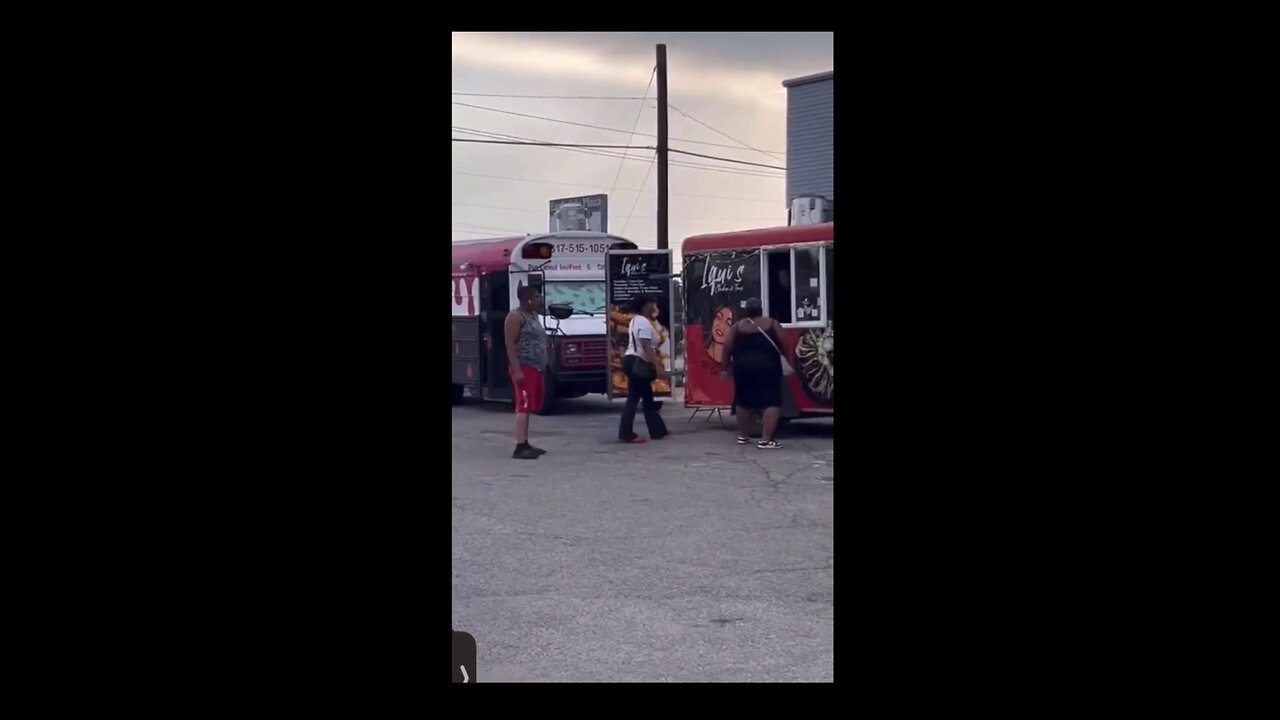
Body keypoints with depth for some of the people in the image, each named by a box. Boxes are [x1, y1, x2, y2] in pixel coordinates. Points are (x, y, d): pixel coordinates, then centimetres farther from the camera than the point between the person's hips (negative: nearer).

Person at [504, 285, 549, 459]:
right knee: (523, 406, -13)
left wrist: (542, 367, 21)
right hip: (523, 368, -10)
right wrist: (517, 370, -24)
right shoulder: (516, 316, -11)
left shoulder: (533, 315, 18)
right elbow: (510, 344, -17)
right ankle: (520, 447, -16)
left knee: (529, 407, 12)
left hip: (535, 368, 10)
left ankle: (525, 444, 17)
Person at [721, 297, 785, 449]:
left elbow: (727, 347, 2)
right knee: (772, 401, -4)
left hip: (743, 367, 3)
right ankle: (766, 440, -15)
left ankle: (743, 436, 28)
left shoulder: (738, 325, 7)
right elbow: (783, 344, 1)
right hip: (767, 366, -3)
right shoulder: (772, 323, 5)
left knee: (743, 401, 17)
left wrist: (726, 368, 8)